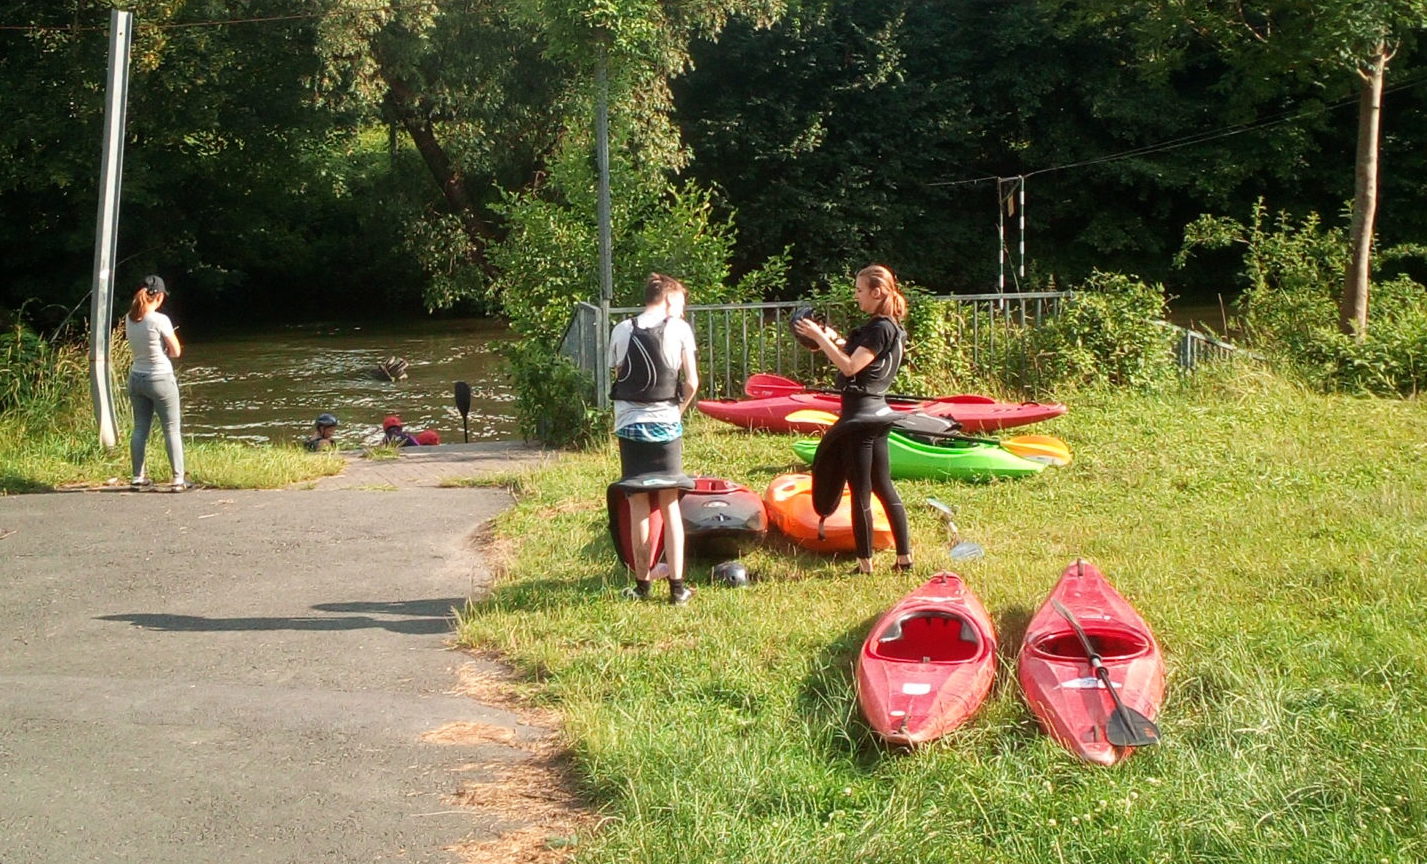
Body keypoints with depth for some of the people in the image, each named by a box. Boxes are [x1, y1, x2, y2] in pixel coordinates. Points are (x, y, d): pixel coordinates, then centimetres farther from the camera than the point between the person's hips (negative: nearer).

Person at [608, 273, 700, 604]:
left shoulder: (621, 331, 2)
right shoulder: (679, 328, -2)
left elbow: (618, 378, 1)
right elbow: (692, 382, -5)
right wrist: (678, 410, 10)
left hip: (629, 424, 1)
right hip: (665, 424, -1)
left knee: (638, 505, 6)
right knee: (670, 504, 5)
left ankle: (643, 583, 10)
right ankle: (677, 586, 4)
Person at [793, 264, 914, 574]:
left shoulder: (881, 328, -16)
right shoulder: (885, 326, 15)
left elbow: (850, 366, -22)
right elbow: (853, 355, 17)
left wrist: (821, 338, -17)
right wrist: (831, 340, 4)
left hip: (860, 414, -10)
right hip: (876, 413, 10)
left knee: (860, 491, -3)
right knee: (883, 487, 13)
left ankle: (865, 564, 2)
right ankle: (904, 557, 17)